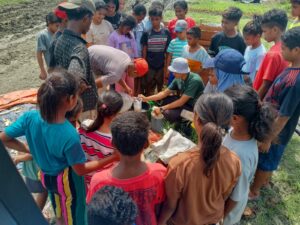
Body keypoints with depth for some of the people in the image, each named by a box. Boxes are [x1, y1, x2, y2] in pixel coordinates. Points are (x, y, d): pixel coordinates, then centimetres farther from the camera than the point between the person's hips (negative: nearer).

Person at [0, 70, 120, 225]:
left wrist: (30, 150, 0)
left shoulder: (30, 117, -23)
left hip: (45, 176, 5)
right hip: (67, 181, -5)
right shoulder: (69, 135, -38)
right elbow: (80, 170, -23)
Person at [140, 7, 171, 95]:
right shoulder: (146, 34, -3)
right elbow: (144, 51, 1)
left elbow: (168, 50, 4)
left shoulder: (166, 33, 0)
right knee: (148, 89, 7)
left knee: (161, 88, 13)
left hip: (162, 65, 1)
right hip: (149, 66, -1)